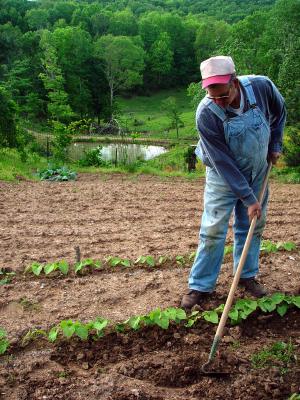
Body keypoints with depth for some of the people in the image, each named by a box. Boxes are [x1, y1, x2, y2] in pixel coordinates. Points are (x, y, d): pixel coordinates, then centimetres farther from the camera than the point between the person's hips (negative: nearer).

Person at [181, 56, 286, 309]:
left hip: (257, 171, 4)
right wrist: (248, 199, -24)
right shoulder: (206, 115, -31)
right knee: (213, 229, -5)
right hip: (224, 174, -3)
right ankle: (200, 285, 7)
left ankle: (247, 276, 27)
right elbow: (223, 162, -26)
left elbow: (279, 112, 3)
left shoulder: (262, 86, -22)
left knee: (254, 226, 10)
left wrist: (275, 145, 2)